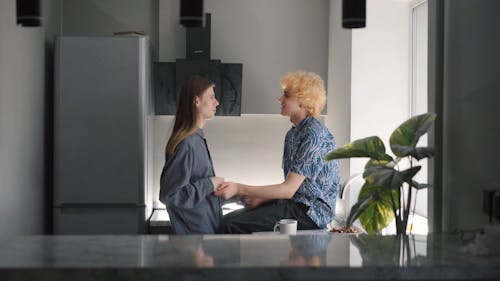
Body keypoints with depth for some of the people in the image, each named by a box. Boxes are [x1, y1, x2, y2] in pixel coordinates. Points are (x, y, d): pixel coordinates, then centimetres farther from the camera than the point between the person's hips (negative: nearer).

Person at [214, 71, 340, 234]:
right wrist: (262, 198, 2)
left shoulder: (314, 135, -16)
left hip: (310, 212, -9)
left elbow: (288, 189, -20)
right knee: (229, 218, -6)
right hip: (293, 205, 9)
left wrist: (239, 189, -21)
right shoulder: (293, 133, 16)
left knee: (231, 225, -21)